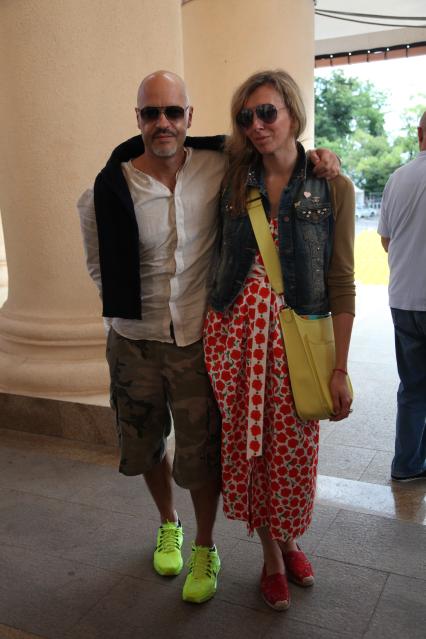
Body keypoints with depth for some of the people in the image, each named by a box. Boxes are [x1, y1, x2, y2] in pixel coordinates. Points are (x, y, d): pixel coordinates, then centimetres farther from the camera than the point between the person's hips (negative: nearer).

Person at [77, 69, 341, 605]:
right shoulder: (109, 189, -11)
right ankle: (168, 526, 48)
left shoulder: (219, 166, -9)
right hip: (135, 341, 1)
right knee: (148, 444, 19)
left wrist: (316, 157, -6)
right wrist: (127, 307, 0)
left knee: (201, 453, 8)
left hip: (198, 338, -1)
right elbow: (101, 267, 4)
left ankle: (205, 549, 34)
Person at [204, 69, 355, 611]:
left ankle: (289, 540, 39)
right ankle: (271, 555, 33)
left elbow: (342, 283, -4)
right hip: (234, 329, 2)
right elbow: (220, 259, 11)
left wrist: (340, 368, -6)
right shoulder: (234, 180, 3)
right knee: (246, 446, 10)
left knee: (292, 450, 8)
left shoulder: (332, 188, -4)